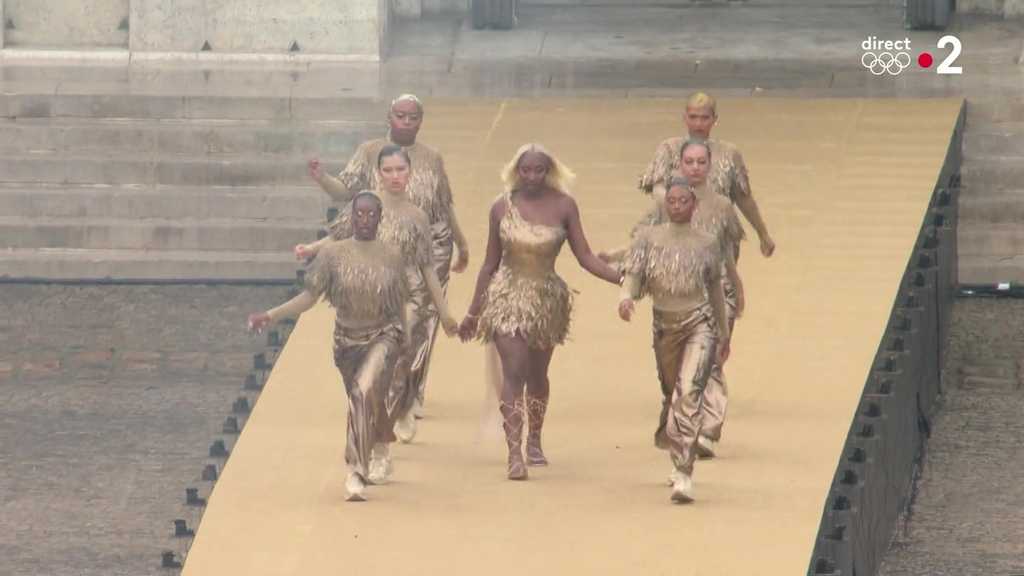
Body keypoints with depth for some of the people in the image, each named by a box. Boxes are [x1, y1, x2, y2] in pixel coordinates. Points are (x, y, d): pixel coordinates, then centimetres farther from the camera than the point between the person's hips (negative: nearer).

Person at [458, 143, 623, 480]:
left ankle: (534, 442, 34)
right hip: (507, 300, -1)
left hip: (547, 300, 1)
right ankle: (514, 453, -19)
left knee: (537, 374, 13)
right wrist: (473, 312, 9)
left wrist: (621, 278, -16)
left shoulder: (563, 206, -3)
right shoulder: (502, 208, -2)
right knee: (514, 371, -14)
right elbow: (491, 264, 6)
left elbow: (585, 257, -2)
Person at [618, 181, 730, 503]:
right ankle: (680, 461, 39)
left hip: (699, 323, -3)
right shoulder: (649, 238, 4)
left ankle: (684, 475, -26)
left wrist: (724, 334, 22)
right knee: (671, 396, 15)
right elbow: (633, 276, -4)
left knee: (688, 394, -19)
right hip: (664, 325, 3)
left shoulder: (707, 244, 4)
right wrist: (625, 299, -28)